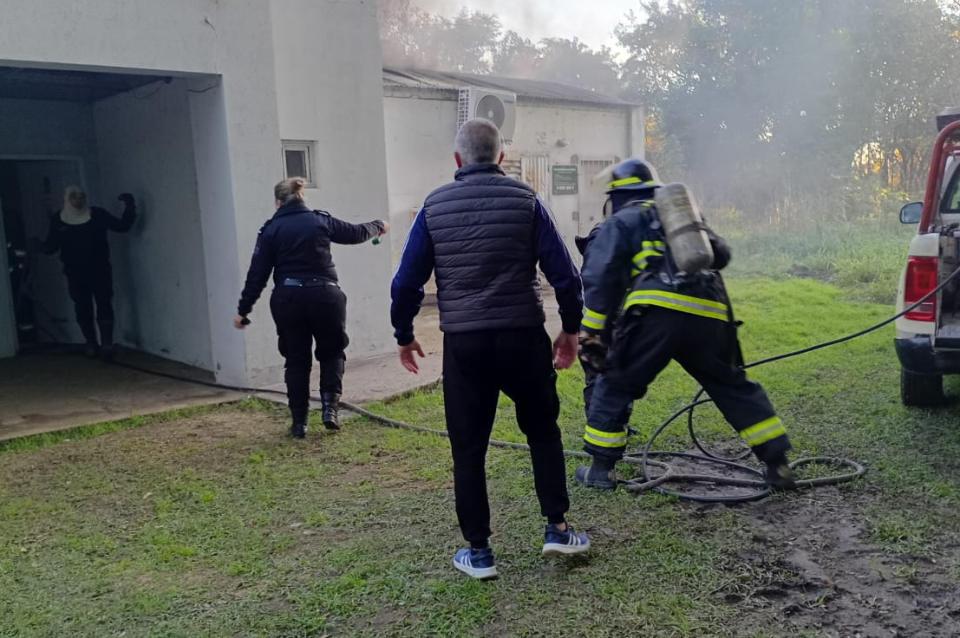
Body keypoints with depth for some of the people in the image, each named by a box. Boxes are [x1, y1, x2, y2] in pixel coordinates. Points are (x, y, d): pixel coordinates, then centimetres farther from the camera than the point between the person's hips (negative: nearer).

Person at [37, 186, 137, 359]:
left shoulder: (97, 214, 0)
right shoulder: (58, 220, 3)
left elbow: (122, 226, 2)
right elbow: (51, 246, 7)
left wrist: (130, 208, -12)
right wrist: (43, 247, -16)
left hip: (100, 269, -1)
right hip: (75, 273, 1)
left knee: (104, 304, -11)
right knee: (83, 307, 3)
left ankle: (107, 343, -16)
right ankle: (91, 344, 13)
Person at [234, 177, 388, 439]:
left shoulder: (271, 230, 3)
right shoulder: (321, 220, 5)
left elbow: (257, 274, 1)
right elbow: (355, 233, 18)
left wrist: (243, 309, 8)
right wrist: (378, 226, 38)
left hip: (287, 299, 0)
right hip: (324, 295, 0)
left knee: (296, 359, 12)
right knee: (331, 351, 19)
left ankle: (299, 422, 14)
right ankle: (330, 405, 2)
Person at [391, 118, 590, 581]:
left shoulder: (435, 207, 2)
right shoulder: (525, 201, 0)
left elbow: (406, 281, 2)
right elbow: (564, 273, -3)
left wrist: (404, 336, 16)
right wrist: (571, 328, 10)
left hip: (464, 344, 0)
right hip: (523, 338, 0)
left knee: (468, 449, 11)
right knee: (542, 430, 21)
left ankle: (478, 552, 17)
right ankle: (557, 529, 20)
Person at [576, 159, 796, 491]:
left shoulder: (620, 222, 15)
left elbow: (600, 279, 3)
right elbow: (721, 254, 27)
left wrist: (590, 333, 2)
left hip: (657, 314, -4)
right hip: (709, 316, 5)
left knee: (614, 386, 12)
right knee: (735, 387, 21)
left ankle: (600, 469, 14)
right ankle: (777, 465, 23)